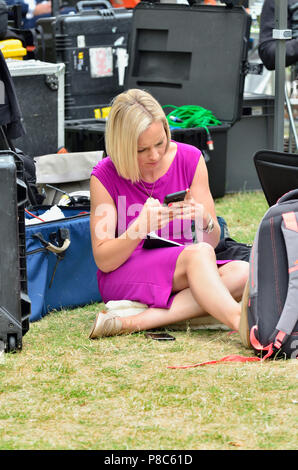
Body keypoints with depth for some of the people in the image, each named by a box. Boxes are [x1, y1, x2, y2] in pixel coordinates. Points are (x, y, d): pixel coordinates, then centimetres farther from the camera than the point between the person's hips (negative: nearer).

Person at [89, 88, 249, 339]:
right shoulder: (105, 177, -9)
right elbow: (103, 261, -10)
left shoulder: (190, 159, -1)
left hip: (181, 274, 5)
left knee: (242, 273, -27)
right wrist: (140, 228, -29)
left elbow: (213, 241, 2)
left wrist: (204, 220, -23)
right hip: (122, 278, -4)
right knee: (199, 253, -31)